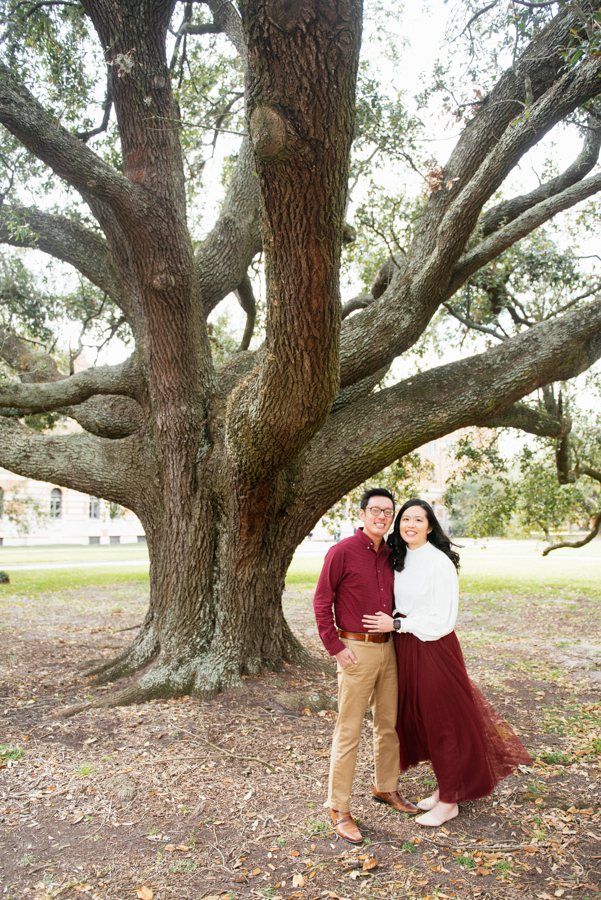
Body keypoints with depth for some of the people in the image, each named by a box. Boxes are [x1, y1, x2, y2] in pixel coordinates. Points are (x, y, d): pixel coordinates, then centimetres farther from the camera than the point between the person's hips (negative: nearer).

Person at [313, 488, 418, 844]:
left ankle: (387, 788, 38)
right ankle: (340, 809, 15)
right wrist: (336, 647, -12)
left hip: (388, 648, 7)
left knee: (390, 724, 18)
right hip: (356, 650, -6)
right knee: (349, 731, 1)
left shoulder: (391, 555, 7)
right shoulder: (342, 552, -12)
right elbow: (322, 602, -10)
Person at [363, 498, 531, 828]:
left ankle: (449, 801, 23)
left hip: (434, 649, -7)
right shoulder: (400, 560, 6)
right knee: (418, 720, 16)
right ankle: (444, 787, 35)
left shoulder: (440, 563, -17)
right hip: (405, 649, 8)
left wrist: (396, 625, -17)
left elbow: (441, 620, -18)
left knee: (443, 723, 6)